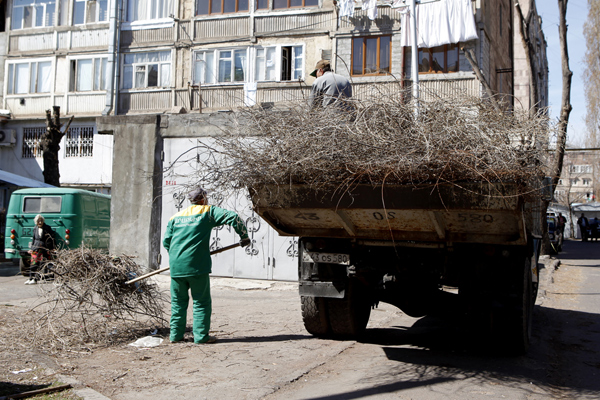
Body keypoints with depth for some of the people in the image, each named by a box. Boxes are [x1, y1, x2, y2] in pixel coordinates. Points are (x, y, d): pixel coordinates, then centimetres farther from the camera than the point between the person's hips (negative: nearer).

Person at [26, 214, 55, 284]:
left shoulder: (47, 228, -2)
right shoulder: (35, 229, 10)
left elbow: (51, 239, -1)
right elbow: (34, 239, 20)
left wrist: (51, 249, -5)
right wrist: (32, 248, 17)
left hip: (44, 249, -4)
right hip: (36, 248, 4)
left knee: (40, 265, -5)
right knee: (33, 263, 0)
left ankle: (35, 279, -3)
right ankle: (31, 278, 6)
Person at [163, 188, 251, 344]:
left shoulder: (176, 216, 17)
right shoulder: (208, 211, 5)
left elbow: (166, 241, 13)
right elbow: (233, 217, -4)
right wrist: (244, 236, 8)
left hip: (176, 265, 5)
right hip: (197, 265, -4)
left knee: (178, 301, 15)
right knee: (201, 302, 5)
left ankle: (175, 335, 18)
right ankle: (201, 336, 5)